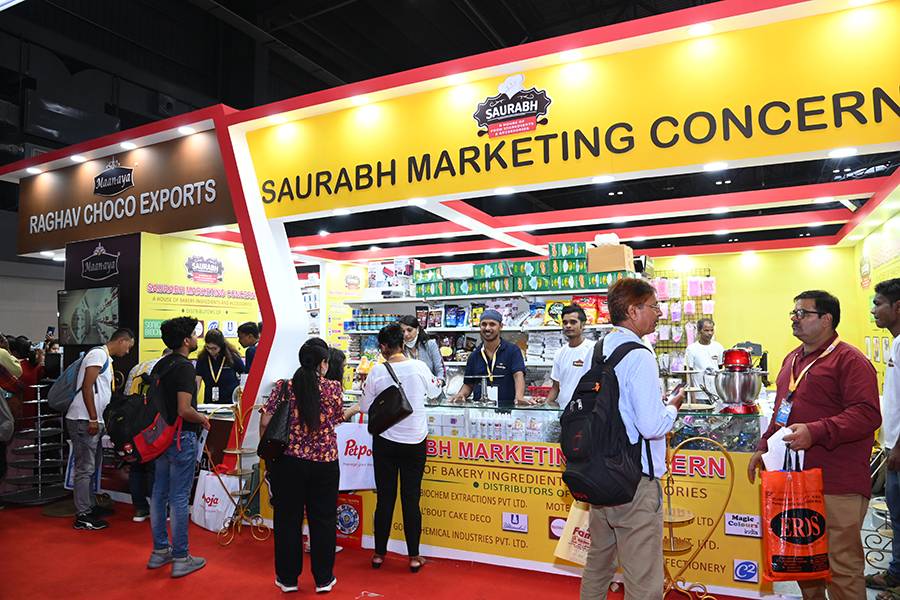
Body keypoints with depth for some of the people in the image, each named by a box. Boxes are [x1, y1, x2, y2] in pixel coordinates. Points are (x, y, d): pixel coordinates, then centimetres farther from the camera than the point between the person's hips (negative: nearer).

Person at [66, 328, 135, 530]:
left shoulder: (107, 358, 19)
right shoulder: (99, 354, -11)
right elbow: (87, 387, -19)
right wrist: (92, 419, -20)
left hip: (93, 421, 10)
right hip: (84, 420, -10)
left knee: (90, 467, 17)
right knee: (84, 468, -5)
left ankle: (91, 506, 28)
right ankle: (82, 517, 1)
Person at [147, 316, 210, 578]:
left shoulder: (160, 365, 9)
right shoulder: (185, 367, -18)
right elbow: (184, 410, -25)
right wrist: (202, 418, -7)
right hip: (182, 438, -9)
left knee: (159, 493, 15)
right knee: (179, 498, -1)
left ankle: (160, 551, 27)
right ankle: (181, 558, 8)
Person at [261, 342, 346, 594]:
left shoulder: (284, 387, -4)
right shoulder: (333, 388, -4)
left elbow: (265, 422, -5)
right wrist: (354, 409, 32)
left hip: (288, 462, 0)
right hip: (325, 461, 0)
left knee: (288, 519, 15)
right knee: (323, 520, 13)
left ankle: (288, 578, 27)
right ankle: (323, 579, 24)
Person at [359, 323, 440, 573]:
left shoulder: (377, 371, -10)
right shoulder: (419, 367, -8)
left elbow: (364, 406, -1)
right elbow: (435, 391, 10)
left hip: (385, 441, 0)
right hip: (415, 441, 0)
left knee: (385, 498, 11)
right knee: (411, 498, 9)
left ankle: (379, 554, 23)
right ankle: (414, 557, 17)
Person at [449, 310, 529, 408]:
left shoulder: (512, 350, 3)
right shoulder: (474, 356, 15)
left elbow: (518, 375, -10)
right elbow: (468, 384, 21)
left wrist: (519, 397, -29)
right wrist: (460, 395, -1)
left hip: (506, 408, -3)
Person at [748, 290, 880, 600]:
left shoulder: (849, 359, -10)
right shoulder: (792, 359, 16)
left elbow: (867, 414, -20)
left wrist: (815, 432, -28)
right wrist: (763, 447, 17)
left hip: (837, 486, -8)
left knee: (841, 565, 1)